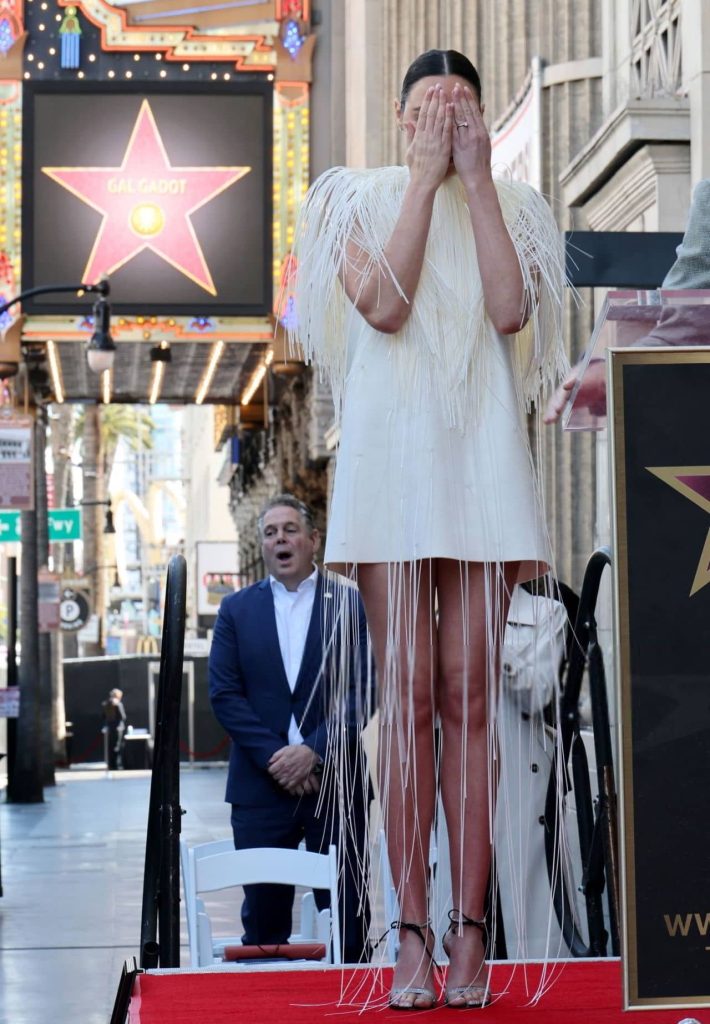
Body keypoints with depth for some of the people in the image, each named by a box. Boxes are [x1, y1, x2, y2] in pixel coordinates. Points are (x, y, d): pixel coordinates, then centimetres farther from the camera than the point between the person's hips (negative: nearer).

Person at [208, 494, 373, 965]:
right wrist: (274, 758, -9)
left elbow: (363, 690, -2)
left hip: (335, 781, -1)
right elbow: (224, 693, 2)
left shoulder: (352, 605, 4)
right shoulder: (237, 609, 9)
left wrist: (313, 751, -12)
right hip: (261, 785, 1)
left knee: (349, 925, 1)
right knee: (263, 923, 3)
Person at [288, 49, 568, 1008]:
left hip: (482, 456, 1)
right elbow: (384, 305, -8)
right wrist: (427, 178, -4)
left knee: (470, 694, -2)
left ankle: (470, 930, -1)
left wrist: (477, 179, -3)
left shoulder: (511, 205, 14)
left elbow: (511, 311, -6)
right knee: (407, 696, -5)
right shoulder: (362, 201, 10)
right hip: (390, 452, -1)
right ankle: (412, 934, -4)